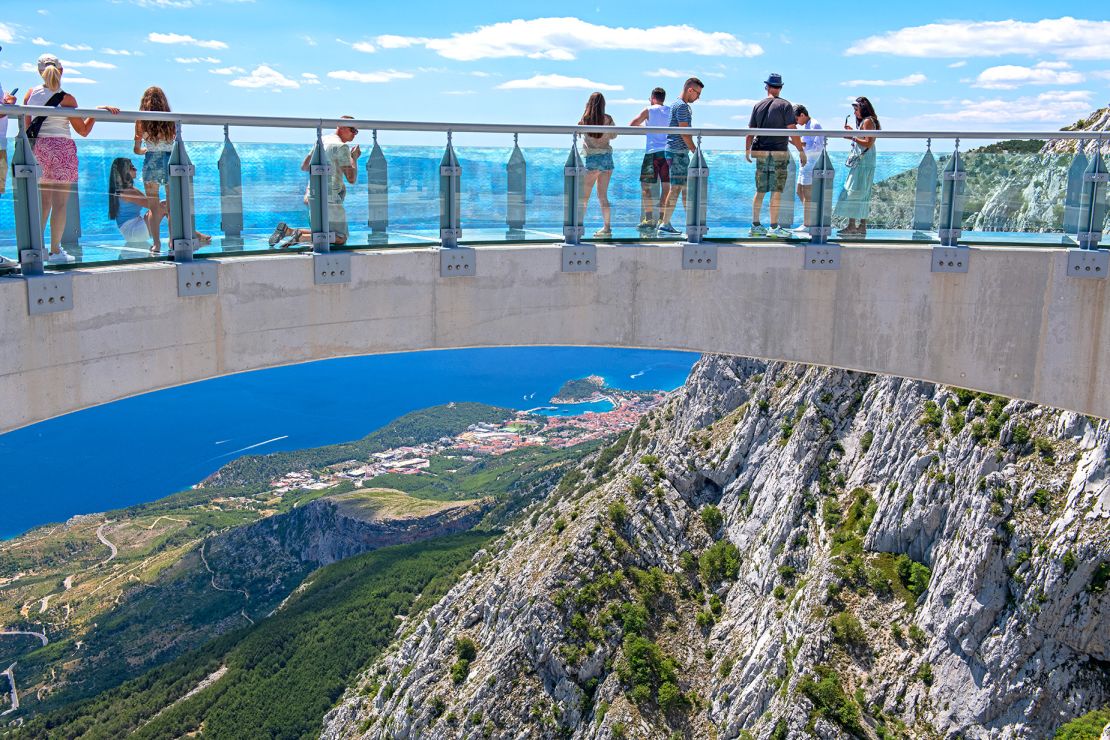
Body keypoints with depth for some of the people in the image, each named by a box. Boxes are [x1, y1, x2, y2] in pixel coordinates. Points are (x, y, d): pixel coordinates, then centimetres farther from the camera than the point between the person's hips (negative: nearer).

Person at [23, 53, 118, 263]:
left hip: (39, 147, 5)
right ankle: (55, 251, 0)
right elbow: (83, 130, -4)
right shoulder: (66, 99, -8)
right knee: (60, 202, -1)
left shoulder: (31, 94, 4)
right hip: (62, 149, -5)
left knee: (43, 201, 13)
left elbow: (27, 128, 9)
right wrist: (98, 111, 4)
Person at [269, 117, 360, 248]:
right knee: (340, 238, -3)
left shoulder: (322, 140, 15)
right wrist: (354, 158, 0)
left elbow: (304, 167, 22)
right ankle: (300, 237, -17)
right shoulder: (341, 146, -12)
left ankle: (287, 230, 6)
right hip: (330, 198, -9)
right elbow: (351, 179, -15)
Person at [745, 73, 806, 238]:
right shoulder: (785, 105, -5)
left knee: (760, 191, 11)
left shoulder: (758, 106, 7)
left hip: (761, 153, 4)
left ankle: (755, 225, 13)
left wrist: (747, 150, 21)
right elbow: (792, 130, -10)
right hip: (779, 153, -4)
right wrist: (801, 150, -4)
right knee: (776, 191, -2)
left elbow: (750, 131, 9)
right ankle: (774, 227, -3)